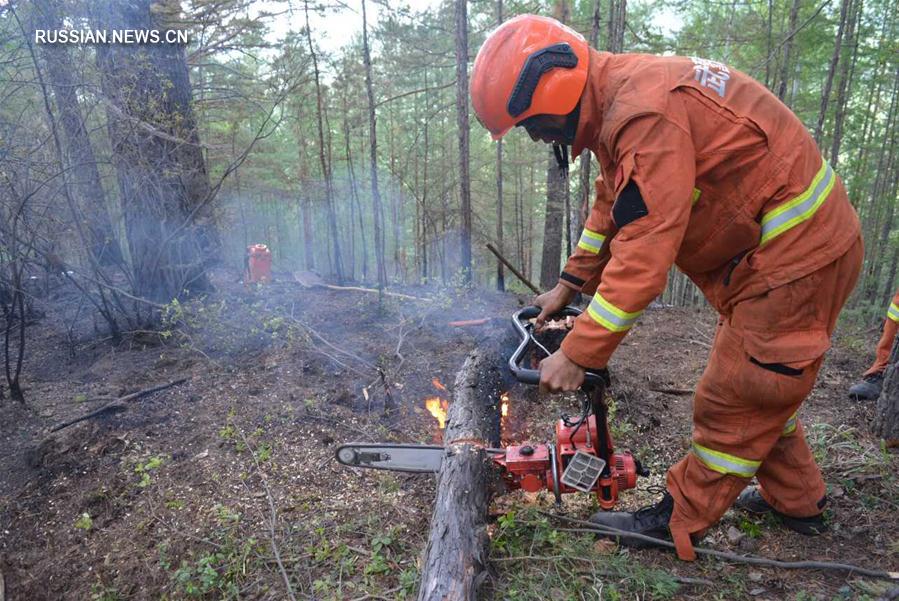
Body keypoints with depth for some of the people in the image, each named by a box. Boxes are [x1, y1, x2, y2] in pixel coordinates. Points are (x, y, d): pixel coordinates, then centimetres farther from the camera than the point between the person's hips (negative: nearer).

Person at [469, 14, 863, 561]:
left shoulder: (645, 114, -29)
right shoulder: (618, 100, 4)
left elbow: (644, 254, -32)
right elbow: (615, 208, 14)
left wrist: (579, 355, -25)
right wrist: (569, 285, 13)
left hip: (795, 256, -10)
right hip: (781, 249, 10)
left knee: (732, 400, 1)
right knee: (759, 388, 21)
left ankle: (678, 523, 18)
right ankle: (798, 501, 39)